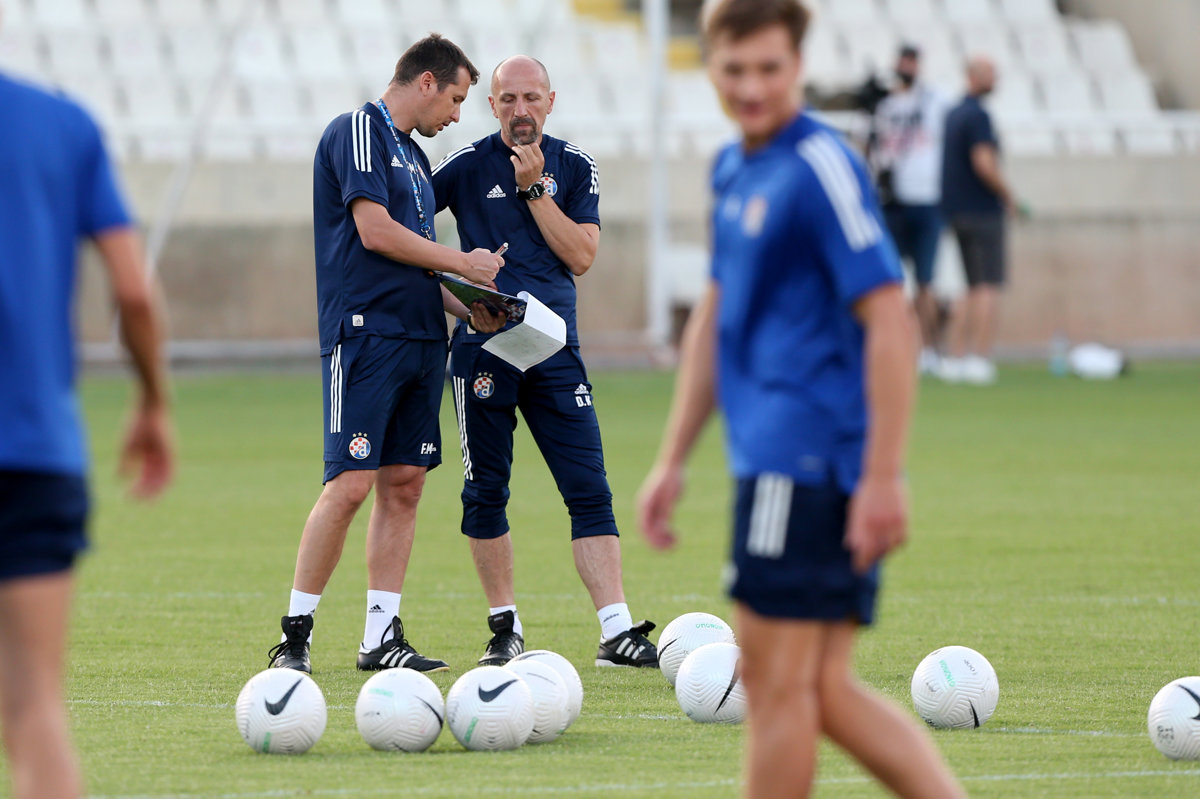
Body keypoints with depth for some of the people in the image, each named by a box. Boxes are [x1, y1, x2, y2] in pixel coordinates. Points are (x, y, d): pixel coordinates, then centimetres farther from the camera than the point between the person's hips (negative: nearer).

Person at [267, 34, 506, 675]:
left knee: (404, 484, 5)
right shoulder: (359, 131, -6)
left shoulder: (411, 154, 22)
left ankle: (382, 637, 8)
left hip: (419, 335, 9)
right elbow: (375, 232, -15)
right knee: (350, 483, -12)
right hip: (365, 332, -9)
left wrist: (467, 307, 12)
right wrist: (460, 263, -6)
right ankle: (294, 634, -6)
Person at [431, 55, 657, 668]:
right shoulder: (467, 166, 2)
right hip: (483, 343, -1)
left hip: (554, 344, 1)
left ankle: (617, 633, -11)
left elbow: (581, 256, -2)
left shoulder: (575, 167, 8)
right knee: (486, 491, 3)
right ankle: (505, 628, 16)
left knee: (589, 489, -7)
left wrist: (534, 187, -8)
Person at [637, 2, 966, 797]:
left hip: (808, 460, -9)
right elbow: (716, 319, 25)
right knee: (825, 691, 7)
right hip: (772, 456, 9)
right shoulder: (733, 171, 16)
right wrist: (673, 461, 24)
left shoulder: (822, 169, -12)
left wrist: (883, 477, -20)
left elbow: (891, 322, -17)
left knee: (779, 682, -4)